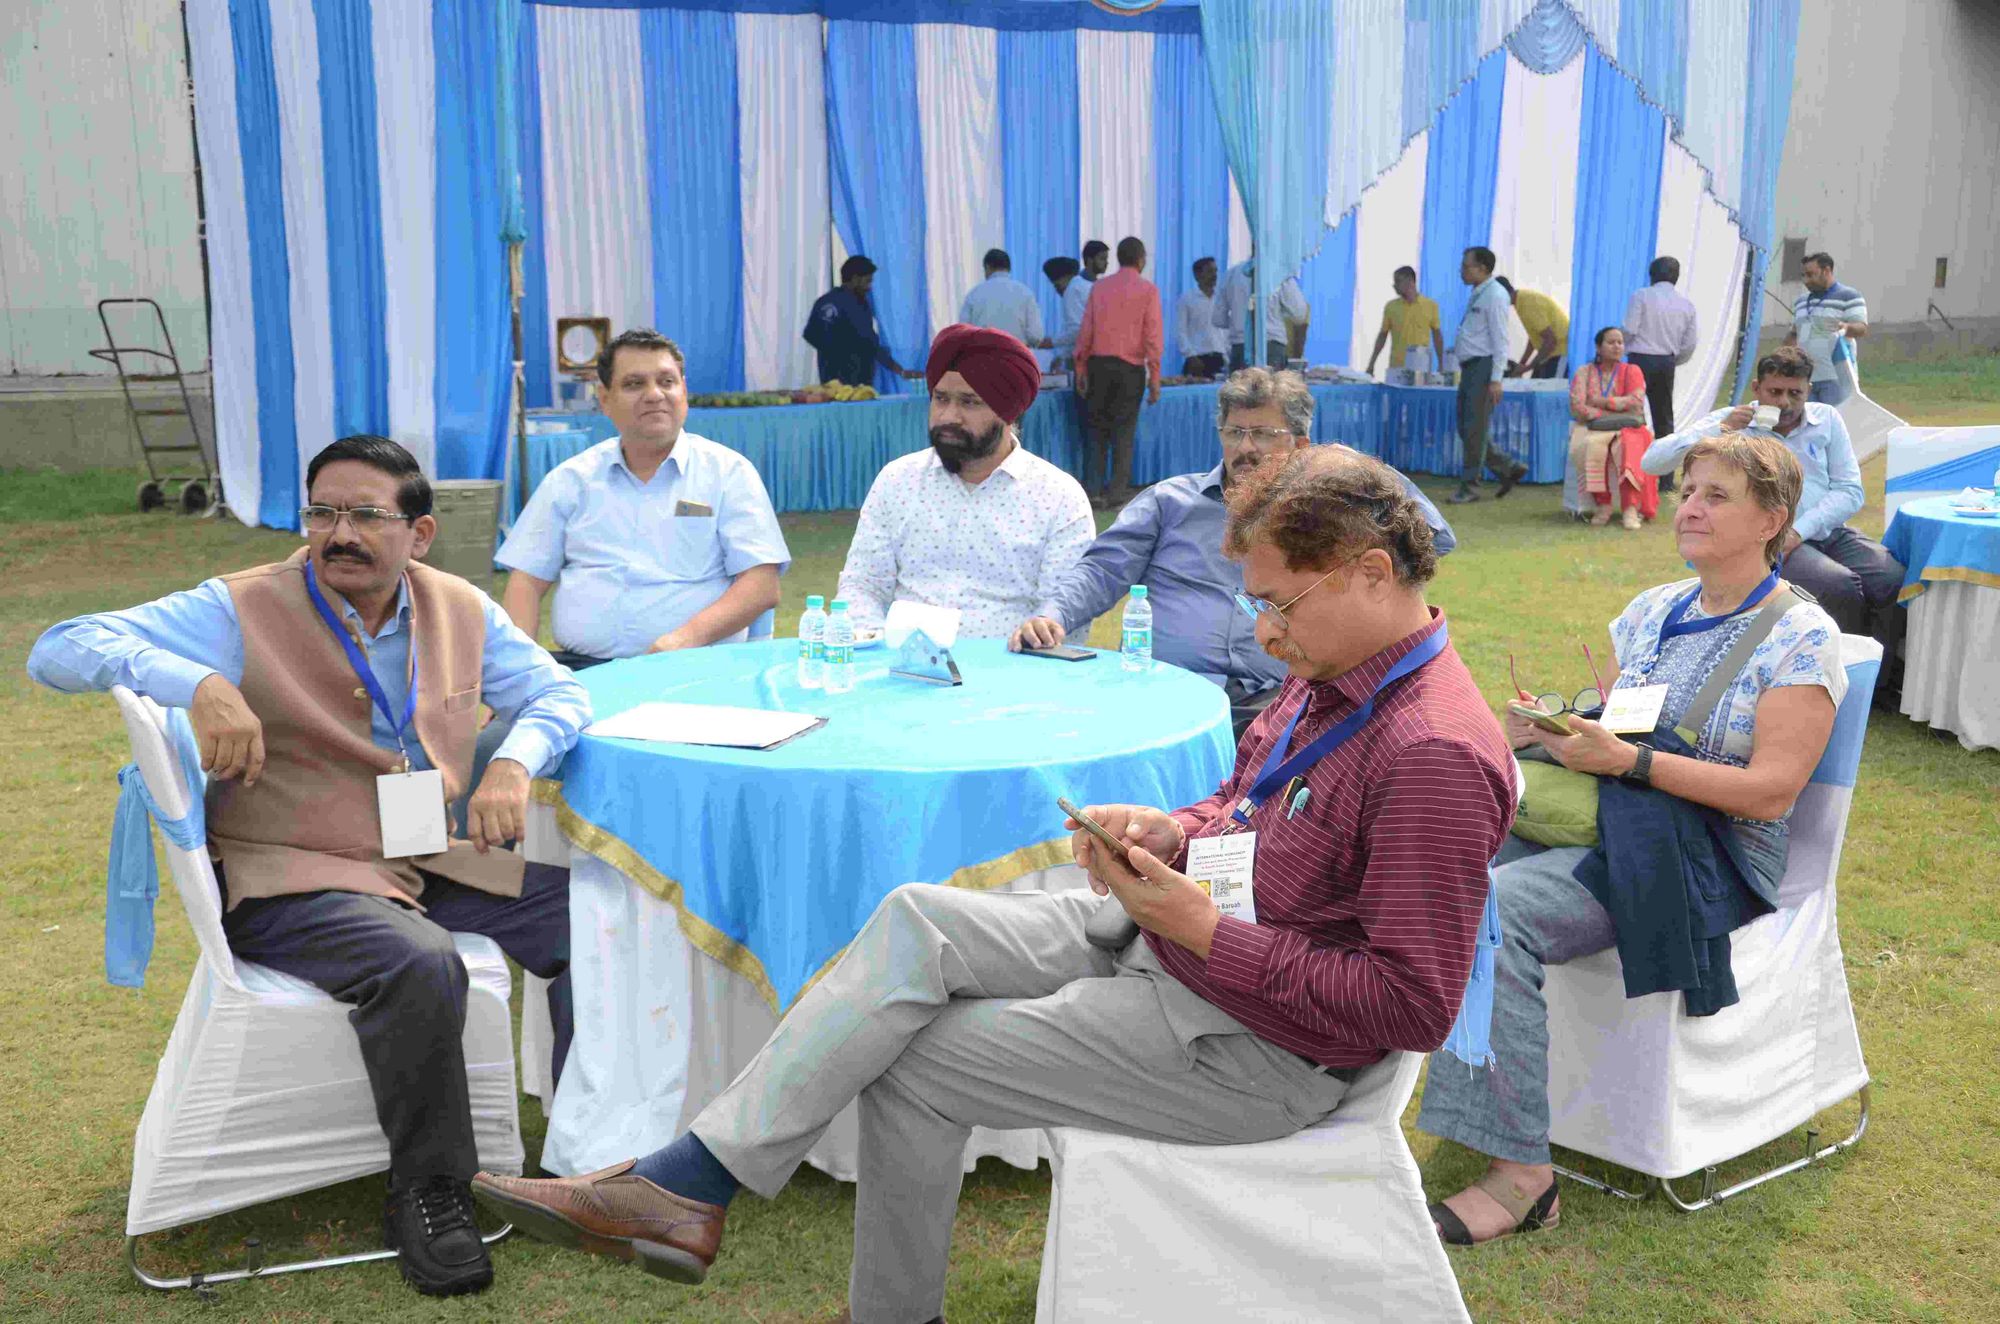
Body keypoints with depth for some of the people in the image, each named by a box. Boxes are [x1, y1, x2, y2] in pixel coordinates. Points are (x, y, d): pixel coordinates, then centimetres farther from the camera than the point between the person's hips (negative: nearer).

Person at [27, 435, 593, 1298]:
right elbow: (59, 651, -13)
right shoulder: (242, 612, -7)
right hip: (290, 880, -5)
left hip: (434, 862, 5)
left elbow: (557, 691, 14)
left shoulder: (461, 611, 6)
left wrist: (515, 761, -9)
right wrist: (199, 685, -32)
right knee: (420, 963, -35)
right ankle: (425, 1196, -12)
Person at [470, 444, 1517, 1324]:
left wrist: (1206, 931, -25)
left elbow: (1411, 1006, -27)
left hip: (1259, 1042, -9)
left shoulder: (1437, 757, -24)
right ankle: (685, 1184, -3)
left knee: (917, 1063, -8)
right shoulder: (1333, 677, 7)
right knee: (916, 922, -6)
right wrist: (1172, 833, -2)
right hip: (1170, 945, 9)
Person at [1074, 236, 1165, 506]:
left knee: (1097, 427, 9)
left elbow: (1086, 331, 6)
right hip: (1130, 367, -3)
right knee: (1123, 430, 4)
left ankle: (1092, 489, 5)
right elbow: (1153, 335, -6)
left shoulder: (1099, 287, 7)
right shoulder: (1148, 290, -3)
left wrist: (1081, 369, 11)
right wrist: (1154, 377, -3)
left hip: (1098, 364, 3)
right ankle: (1117, 491, 6)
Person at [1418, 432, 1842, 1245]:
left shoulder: (1802, 639, -5)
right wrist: (1549, 731, -4)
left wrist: (1625, 759, -23)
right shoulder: (1654, 611, 15)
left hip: (1714, 859, -6)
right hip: (1614, 824, 7)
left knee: (1492, 908, -30)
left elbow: (1772, 791, -14)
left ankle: (1520, 1176, -25)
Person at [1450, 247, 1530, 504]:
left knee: (1475, 430, -4)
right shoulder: (1477, 294, 16)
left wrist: (1496, 379, -20)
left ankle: (1469, 486, 4)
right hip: (1469, 368, 9)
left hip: (1483, 368, -9)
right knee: (1466, 429, 10)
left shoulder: (1495, 295, -11)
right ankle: (1509, 468, 20)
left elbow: (1499, 339, -16)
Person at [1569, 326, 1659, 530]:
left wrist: (1600, 402, -5)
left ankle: (1631, 508, -44)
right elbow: (1577, 408, -5)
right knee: (1590, 446, -35)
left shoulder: (1631, 371, 12)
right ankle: (1603, 504, -33)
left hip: (1626, 429, 0)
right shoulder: (1584, 372, 11)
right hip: (1593, 429, 0)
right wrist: (1614, 415, -10)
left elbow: (1636, 403, -6)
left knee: (1629, 445, -35)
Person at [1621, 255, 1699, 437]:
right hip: (1667, 362, 4)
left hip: (1641, 359, -4)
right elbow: (1690, 344, 7)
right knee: (1664, 416, 10)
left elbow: (1630, 329, -12)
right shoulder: (1686, 303, 8)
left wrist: (1624, 349, 8)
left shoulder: (1641, 296, -5)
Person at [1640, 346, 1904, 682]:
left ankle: (1879, 682, -5)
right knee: (1840, 585, -31)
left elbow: (1849, 491, 6)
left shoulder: (1826, 419, 13)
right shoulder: (1730, 423, 5)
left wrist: (1799, 531, -11)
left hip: (1828, 532, 4)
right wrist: (1719, 430, -13)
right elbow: (1652, 462, -4)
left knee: (1895, 579, -22)